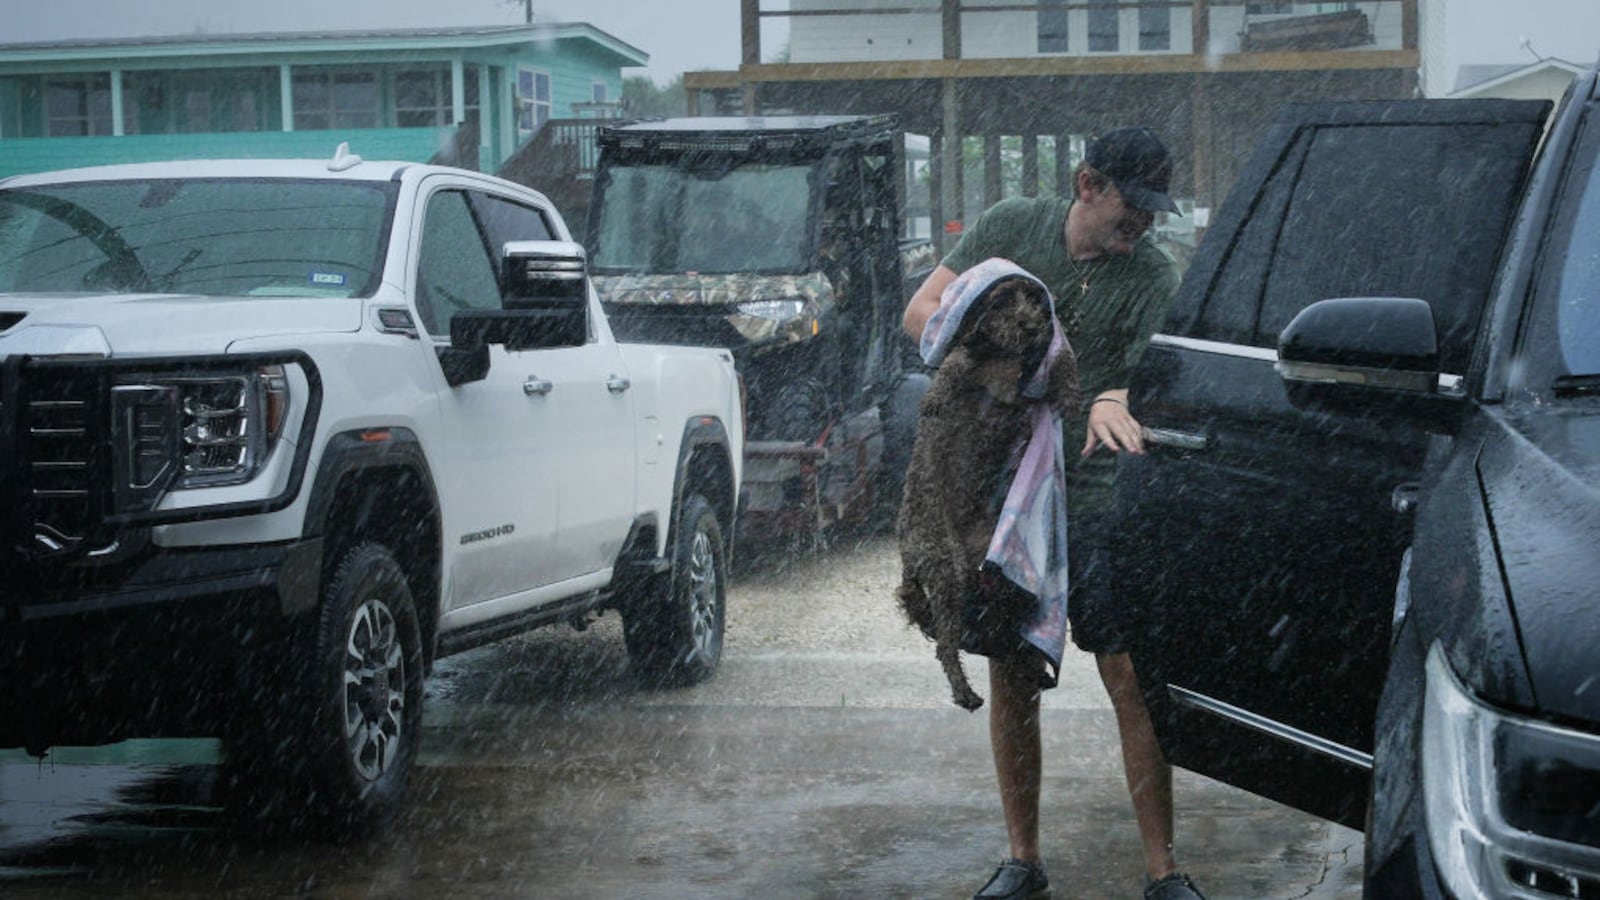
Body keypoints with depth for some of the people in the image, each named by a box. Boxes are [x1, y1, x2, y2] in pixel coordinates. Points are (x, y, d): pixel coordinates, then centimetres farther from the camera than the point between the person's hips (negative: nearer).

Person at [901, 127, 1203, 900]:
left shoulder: (1151, 274, -3)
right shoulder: (1010, 226, 2)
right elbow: (921, 313, 4)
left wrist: (1114, 401, -38)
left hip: (1096, 497, -2)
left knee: (1133, 680, -8)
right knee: (1010, 681, 7)